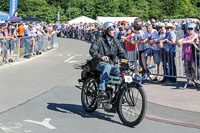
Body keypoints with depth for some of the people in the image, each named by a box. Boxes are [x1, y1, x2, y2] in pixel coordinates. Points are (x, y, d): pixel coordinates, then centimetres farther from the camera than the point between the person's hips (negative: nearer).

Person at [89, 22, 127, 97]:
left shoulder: (115, 41, 15)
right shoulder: (100, 40, -4)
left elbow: (121, 53, 14)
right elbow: (92, 50, -16)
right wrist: (101, 57, -33)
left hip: (111, 63, 5)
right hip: (99, 63, -5)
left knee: (119, 70, -22)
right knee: (107, 67, -38)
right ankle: (101, 90, -43)